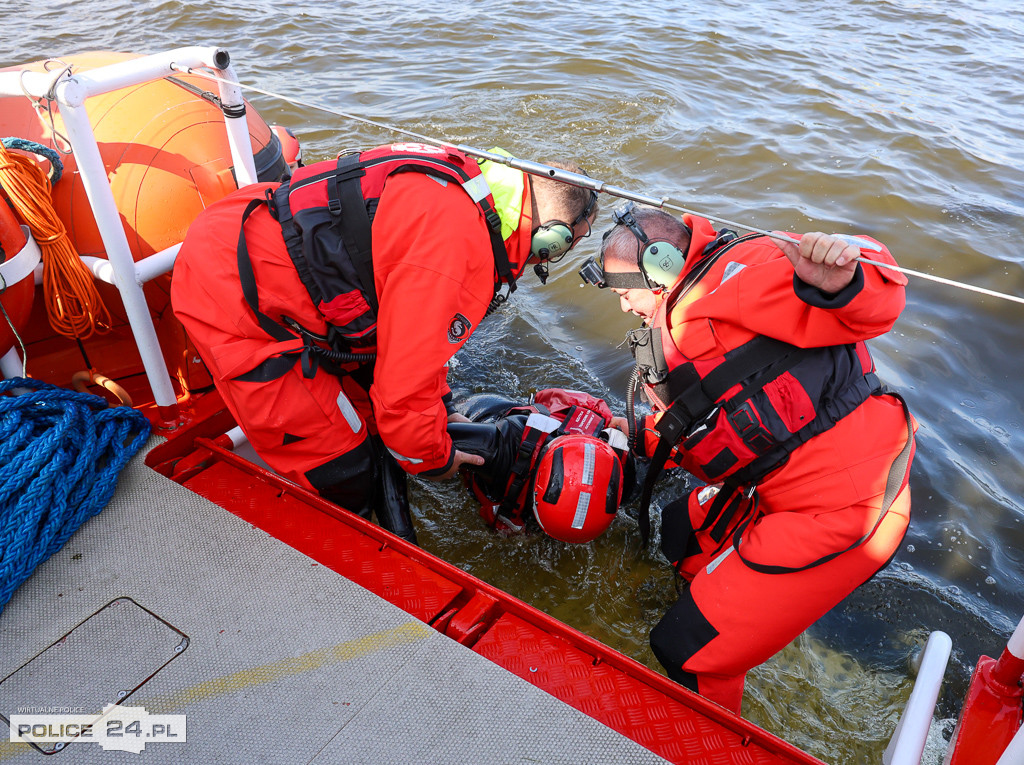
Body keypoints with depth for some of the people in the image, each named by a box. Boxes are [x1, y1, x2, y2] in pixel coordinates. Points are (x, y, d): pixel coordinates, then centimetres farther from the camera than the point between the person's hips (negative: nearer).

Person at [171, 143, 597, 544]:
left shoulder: (464, 185, 4)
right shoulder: (457, 252, -28)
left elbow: (408, 326, 17)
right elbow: (404, 393, -20)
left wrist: (442, 406, 23)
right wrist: (436, 461, 1)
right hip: (228, 302, -10)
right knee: (342, 475, 0)